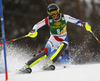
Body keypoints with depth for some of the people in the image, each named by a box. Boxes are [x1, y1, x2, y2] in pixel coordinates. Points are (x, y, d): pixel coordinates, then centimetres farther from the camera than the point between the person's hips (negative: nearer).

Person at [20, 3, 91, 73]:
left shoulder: (64, 17, -11)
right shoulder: (48, 20, -12)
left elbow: (76, 21, -5)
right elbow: (37, 25, -13)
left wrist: (84, 24, -19)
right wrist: (33, 31, -34)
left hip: (63, 41, 1)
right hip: (53, 40, -1)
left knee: (63, 45, -35)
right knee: (45, 53, -23)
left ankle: (50, 63, -38)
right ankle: (27, 66, -22)